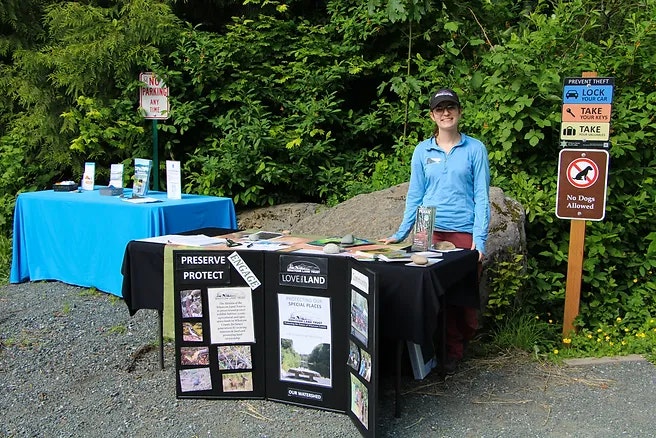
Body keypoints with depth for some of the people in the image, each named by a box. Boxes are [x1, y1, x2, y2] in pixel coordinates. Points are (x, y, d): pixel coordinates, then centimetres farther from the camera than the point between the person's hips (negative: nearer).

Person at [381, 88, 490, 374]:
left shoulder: (475, 149, 3)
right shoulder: (422, 151, 8)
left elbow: (481, 196, -1)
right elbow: (415, 195, 10)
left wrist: (480, 238, -10)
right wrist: (401, 234, 4)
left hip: (464, 233, -1)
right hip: (430, 233, 2)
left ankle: (465, 338, 25)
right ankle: (452, 349, 18)